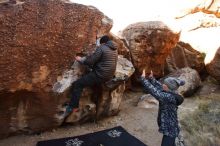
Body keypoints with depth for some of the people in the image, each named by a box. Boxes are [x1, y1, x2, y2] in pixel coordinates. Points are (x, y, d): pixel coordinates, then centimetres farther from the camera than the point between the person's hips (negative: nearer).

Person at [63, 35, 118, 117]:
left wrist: (80, 59, 3)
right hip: (109, 76, 9)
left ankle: (73, 107, -5)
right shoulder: (115, 49, 12)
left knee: (77, 84, -5)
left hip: (100, 75, -9)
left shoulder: (101, 48, -12)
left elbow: (90, 61, -15)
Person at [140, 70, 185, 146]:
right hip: (169, 128, 9)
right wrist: (151, 78, -4)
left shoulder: (171, 97, -30)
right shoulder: (171, 93, -4)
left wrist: (143, 79, -30)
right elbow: (159, 87, 8)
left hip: (170, 130, -9)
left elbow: (155, 92, -36)